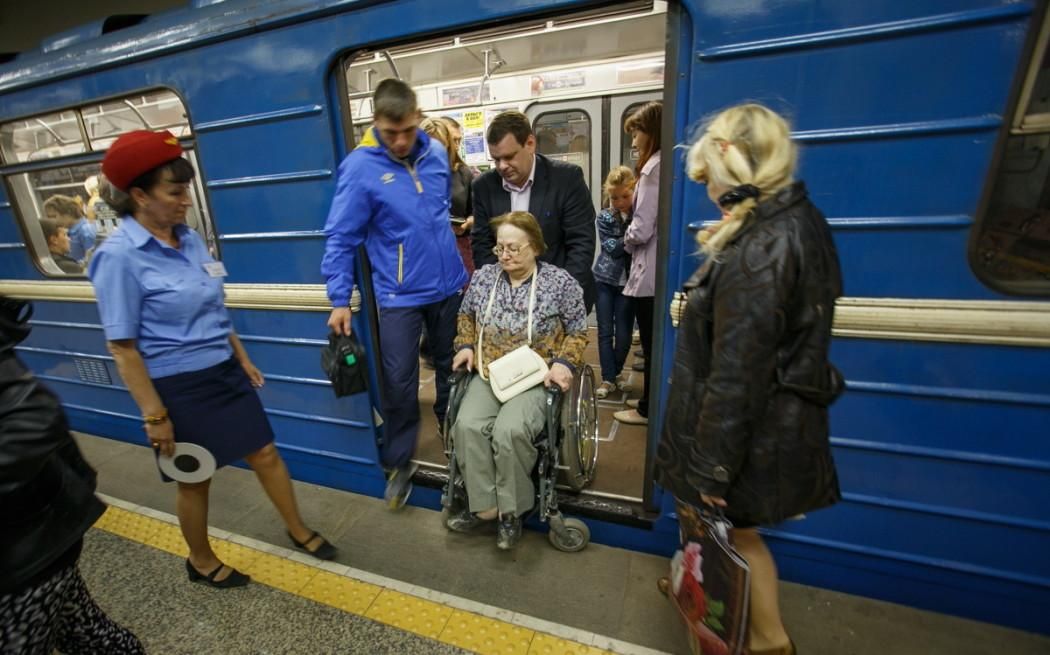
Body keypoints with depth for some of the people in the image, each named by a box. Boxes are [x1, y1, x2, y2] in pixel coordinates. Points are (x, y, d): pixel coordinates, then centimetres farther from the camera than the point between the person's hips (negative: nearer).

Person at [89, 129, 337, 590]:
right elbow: (122, 347, -15)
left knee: (265, 453, 14)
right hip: (177, 386, -5)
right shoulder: (118, 256, -16)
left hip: (224, 372, 6)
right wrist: (154, 415, -15)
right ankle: (201, 562, 42)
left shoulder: (189, 237, 2)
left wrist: (242, 359, 15)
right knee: (194, 479, 15)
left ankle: (298, 530, 36)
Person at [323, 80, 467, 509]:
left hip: (450, 287, 5)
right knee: (400, 383, 2)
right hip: (400, 296, -4)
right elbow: (341, 238, -10)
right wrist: (340, 300, -11)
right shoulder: (360, 167, -12)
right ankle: (399, 464, 24)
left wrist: (469, 263, 17)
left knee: (453, 370, 18)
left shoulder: (436, 152, 2)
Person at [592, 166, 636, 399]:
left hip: (629, 281, 0)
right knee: (605, 332, 3)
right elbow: (613, 248, -14)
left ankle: (617, 372, 29)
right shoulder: (604, 218, -2)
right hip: (605, 280, 0)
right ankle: (608, 378, 14)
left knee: (624, 333, 6)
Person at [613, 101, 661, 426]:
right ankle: (652, 402, 32)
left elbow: (641, 230, -19)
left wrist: (627, 243, 0)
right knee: (658, 343, 17)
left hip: (650, 273, -9)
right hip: (662, 270, 9)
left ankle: (648, 410, 19)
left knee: (651, 346, 4)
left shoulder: (654, 168, -15)